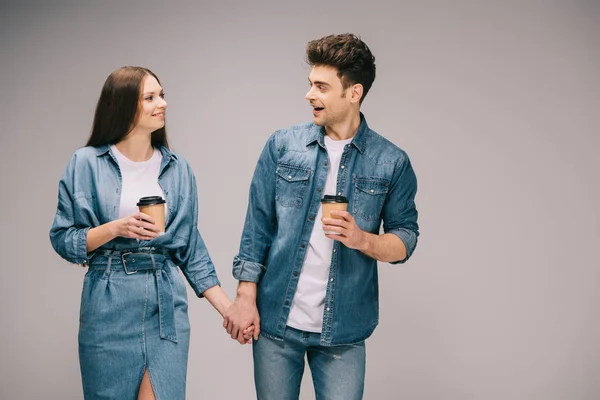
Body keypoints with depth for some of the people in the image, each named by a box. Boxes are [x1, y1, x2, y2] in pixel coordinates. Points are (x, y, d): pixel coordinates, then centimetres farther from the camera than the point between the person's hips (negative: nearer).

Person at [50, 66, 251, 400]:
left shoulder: (178, 169, 5)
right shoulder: (87, 164, -3)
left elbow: (190, 248, 8)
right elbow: (62, 239, -1)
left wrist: (228, 308, 2)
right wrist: (115, 228, -18)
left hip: (167, 308, 2)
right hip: (109, 308, -1)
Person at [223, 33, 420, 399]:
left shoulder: (392, 162, -1)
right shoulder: (282, 146, 2)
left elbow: (405, 239, 3)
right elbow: (258, 225, 2)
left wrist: (363, 240, -17)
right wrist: (246, 297, -3)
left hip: (343, 330, -1)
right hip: (275, 322, 1)